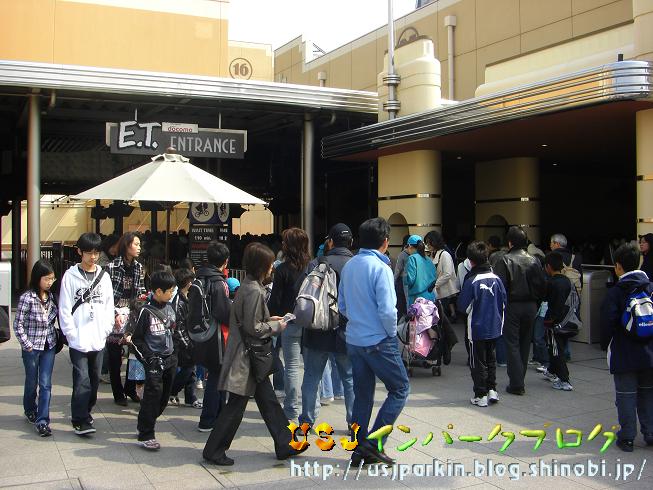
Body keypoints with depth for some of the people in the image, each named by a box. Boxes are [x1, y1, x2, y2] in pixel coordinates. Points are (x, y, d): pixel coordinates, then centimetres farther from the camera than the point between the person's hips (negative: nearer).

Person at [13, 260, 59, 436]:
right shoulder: (27, 298, -14)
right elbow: (18, 324, -11)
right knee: (32, 383, 13)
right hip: (32, 348, -4)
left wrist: (57, 338, 5)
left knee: (46, 384, -1)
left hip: (49, 346, 4)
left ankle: (42, 421, 0)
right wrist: (27, 345, -11)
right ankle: (30, 411, 37)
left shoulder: (51, 297, 1)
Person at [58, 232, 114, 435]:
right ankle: (80, 420, -2)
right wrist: (71, 333, -11)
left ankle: (86, 411, 29)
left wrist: (106, 330, 0)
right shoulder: (71, 276, -2)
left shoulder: (104, 276, 9)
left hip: (98, 339, 4)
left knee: (94, 379, 12)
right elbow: (64, 308, -5)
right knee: (82, 379, -9)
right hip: (78, 340, -4)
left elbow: (109, 306, 10)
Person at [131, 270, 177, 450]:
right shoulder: (147, 311, -11)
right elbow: (136, 339, -8)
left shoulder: (169, 308, 10)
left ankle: (146, 423, 27)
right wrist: (150, 358, -15)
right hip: (154, 360, -7)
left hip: (169, 359, 7)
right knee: (153, 394, -12)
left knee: (165, 395, 10)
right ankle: (145, 435, -6)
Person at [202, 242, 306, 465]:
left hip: (252, 357, 10)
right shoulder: (254, 291, -21)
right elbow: (253, 328, -21)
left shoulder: (249, 286, 9)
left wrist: (269, 320, 11)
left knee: (269, 401, 14)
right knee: (236, 405, 0)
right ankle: (214, 451, 12)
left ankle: (285, 445, 23)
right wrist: (276, 326, -8)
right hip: (247, 357, -10)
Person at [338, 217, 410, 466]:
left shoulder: (349, 266, 5)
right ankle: (373, 443, 3)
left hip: (354, 340, 7)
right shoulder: (380, 268, -17)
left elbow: (342, 304, 12)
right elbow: (387, 310, -21)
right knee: (400, 389, 9)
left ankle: (359, 449, 20)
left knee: (362, 396, 15)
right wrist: (392, 332, -4)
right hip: (378, 341, -7)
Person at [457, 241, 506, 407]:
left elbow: (463, 307, -14)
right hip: (495, 328, 5)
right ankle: (492, 390, 21)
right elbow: (504, 302, 5)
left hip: (477, 329, -5)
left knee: (478, 362, 6)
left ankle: (481, 395, 10)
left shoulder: (471, 281, -18)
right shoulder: (496, 279, -4)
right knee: (491, 359, 19)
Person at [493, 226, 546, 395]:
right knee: (525, 344, 15)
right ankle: (519, 380, 24)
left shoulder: (505, 261, -12)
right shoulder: (534, 261, 3)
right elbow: (541, 285, 5)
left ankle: (516, 384, -3)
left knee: (512, 344, 1)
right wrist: (536, 303, 14)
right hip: (530, 307, 5)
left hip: (512, 307, -5)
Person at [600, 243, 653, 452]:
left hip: (624, 355, -4)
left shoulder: (615, 292, -12)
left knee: (626, 395, 3)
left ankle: (627, 437, 8)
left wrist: (605, 345, 1)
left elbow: (607, 323, -14)